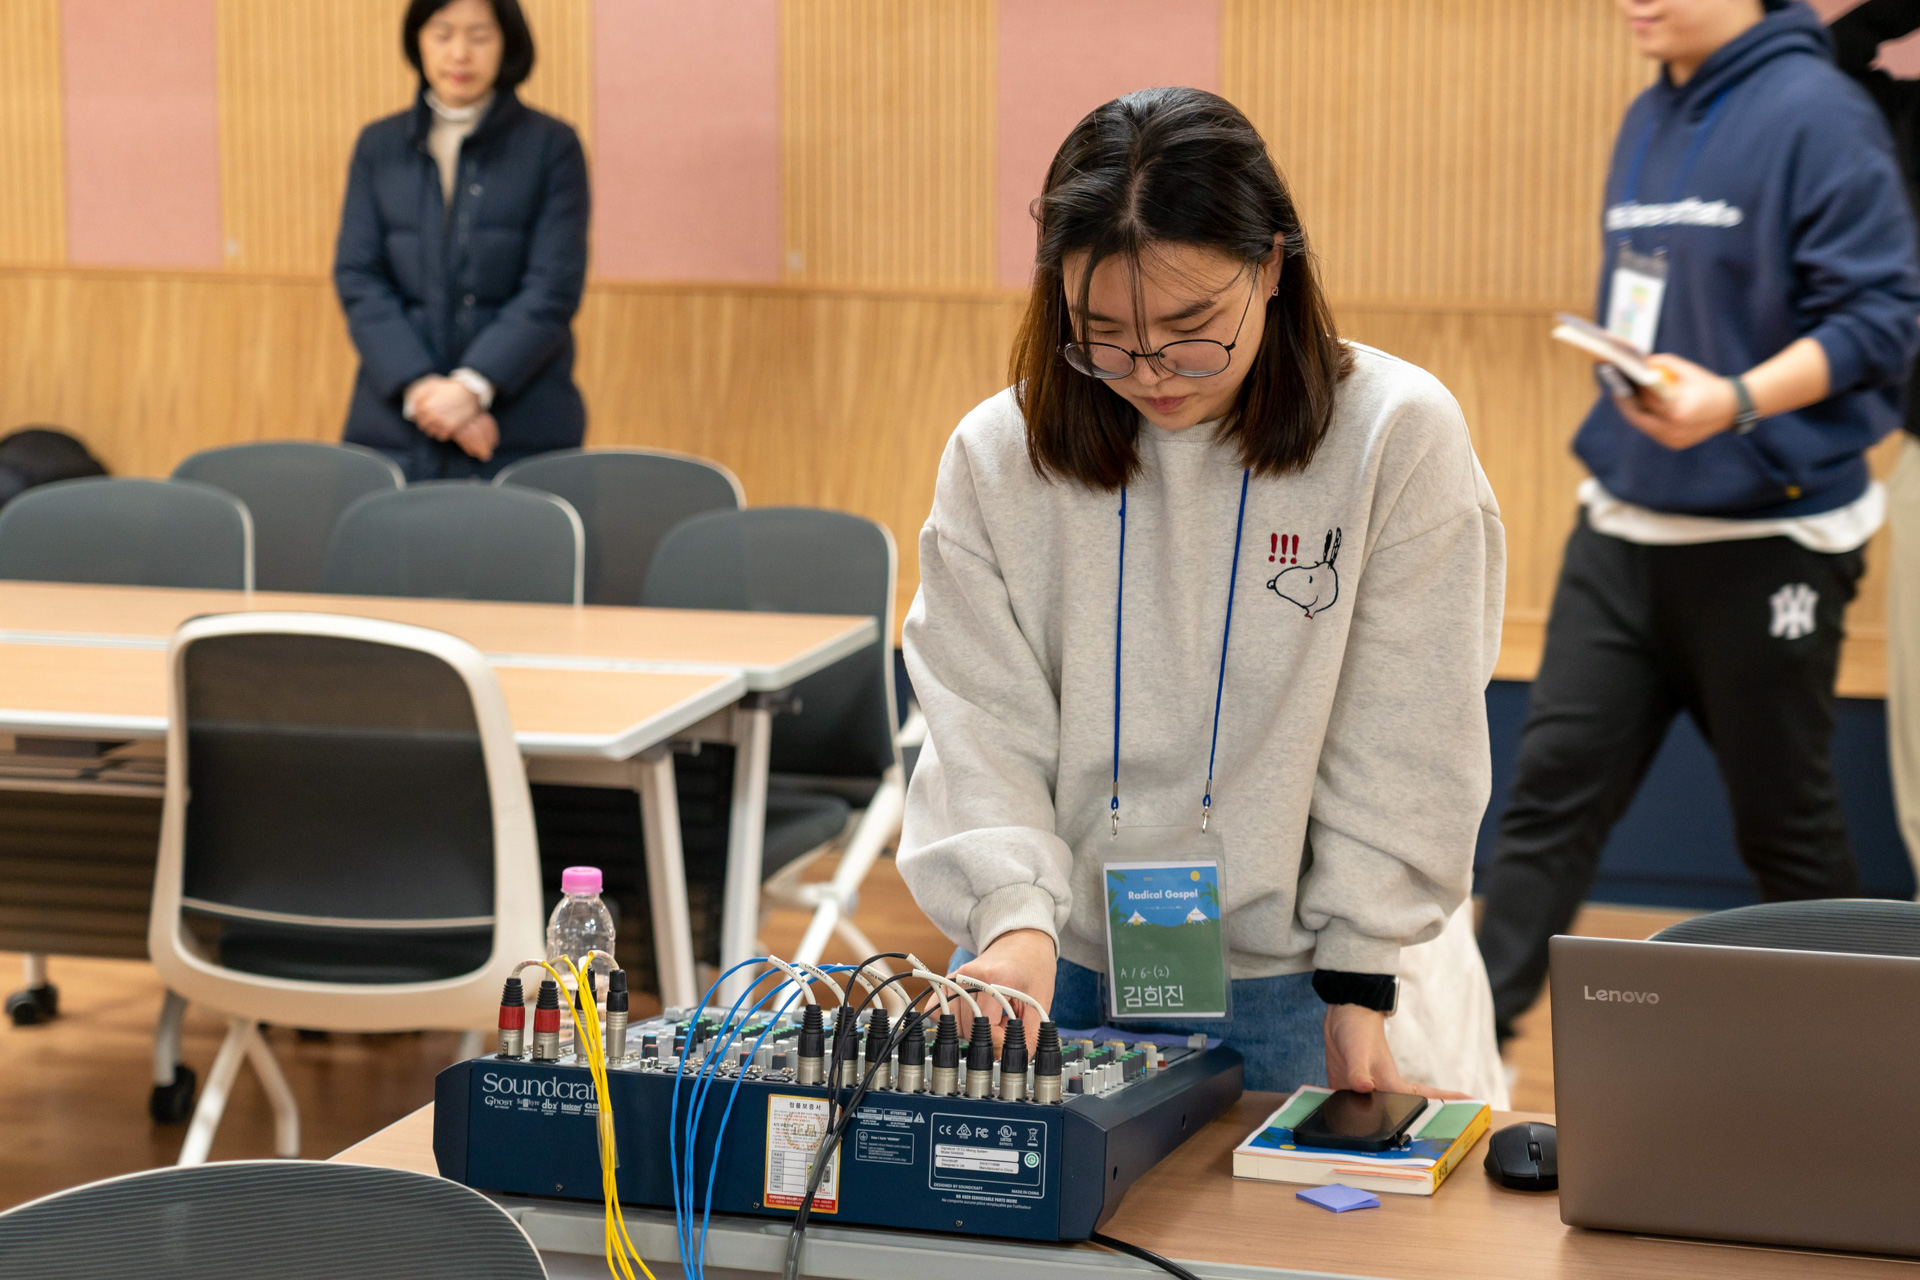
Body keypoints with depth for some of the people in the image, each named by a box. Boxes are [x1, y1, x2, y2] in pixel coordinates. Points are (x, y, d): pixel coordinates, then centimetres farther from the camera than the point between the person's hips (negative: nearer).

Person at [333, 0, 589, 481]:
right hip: (396, 426, 2)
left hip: (521, 430, -2)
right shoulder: (378, 146, 10)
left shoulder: (552, 147, 2)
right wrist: (418, 387, -12)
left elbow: (553, 290, -5)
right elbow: (357, 280, 3)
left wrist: (473, 386, -17)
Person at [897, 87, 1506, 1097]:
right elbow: (981, 730, -5)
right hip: (1049, 973, 2)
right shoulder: (998, 454, -4)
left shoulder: (1397, 435, -10)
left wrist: (1358, 981, -8)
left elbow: (1404, 748, -7)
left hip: (1277, 984, -2)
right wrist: (1014, 918, -21)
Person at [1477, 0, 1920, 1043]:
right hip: (1621, 528, 7)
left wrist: (1738, 401, -30)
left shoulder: (1817, 115, -14)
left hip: (1764, 537, -7)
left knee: (1781, 817, 6)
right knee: (1554, 781, 2)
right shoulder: (1648, 119, 12)